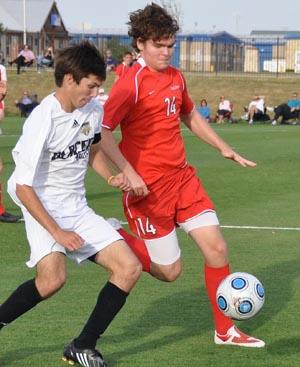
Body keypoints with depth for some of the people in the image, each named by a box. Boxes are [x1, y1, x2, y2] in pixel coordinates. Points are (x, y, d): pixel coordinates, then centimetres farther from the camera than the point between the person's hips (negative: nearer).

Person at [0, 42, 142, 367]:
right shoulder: (42, 121, -22)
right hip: (42, 207, -8)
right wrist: (58, 233, -21)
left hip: (76, 207, 8)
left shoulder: (93, 110, 0)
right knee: (53, 278, -32)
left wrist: (111, 178, 4)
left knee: (129, 268, -2)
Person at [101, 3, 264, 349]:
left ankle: (225, 330, 12)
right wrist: (129, 173, -26)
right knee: (169, 270, -2)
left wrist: (224, 148, 22)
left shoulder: (175, 77, 10)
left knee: (217, 248, -1)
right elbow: (101, 131, -19)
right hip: (149, 187, -7)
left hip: (182, 178, 7)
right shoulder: (131, 83, -14)